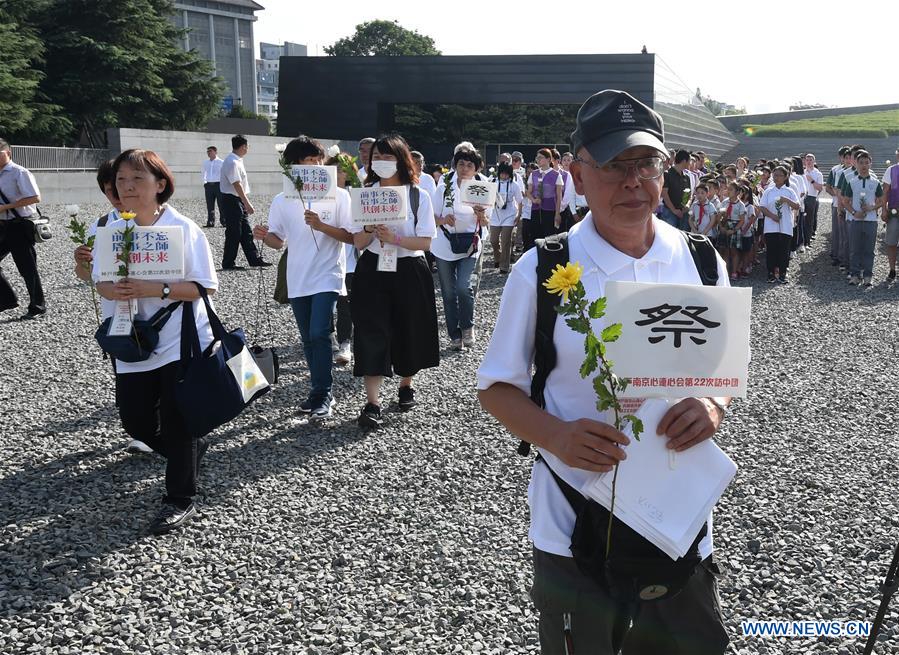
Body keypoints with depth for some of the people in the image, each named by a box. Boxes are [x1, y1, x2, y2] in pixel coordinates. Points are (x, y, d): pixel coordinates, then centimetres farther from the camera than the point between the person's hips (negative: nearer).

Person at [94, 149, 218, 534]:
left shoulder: (183, 228, -12)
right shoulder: (114, 231, 2)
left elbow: (205, 286, -14)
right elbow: (100, 281, 6)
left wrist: (156, 289, -26)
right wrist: (113, 290, -18)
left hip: (182, 343, -5)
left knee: (177, 425, 1)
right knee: (136, 423, 11)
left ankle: (180, 501, 16)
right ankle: (191, 448, 39)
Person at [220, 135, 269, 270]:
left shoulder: (237, 161, 13)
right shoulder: (232, 162, -18)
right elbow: (237, 185, -24)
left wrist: (246, 203, 17)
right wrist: (247, 203, -25)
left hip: (239, 200, 10)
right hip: (231, 200, -10)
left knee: (246, 232, 13)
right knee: (233, 233, -3)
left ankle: (254, 259, 18)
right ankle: (228, 263, 5)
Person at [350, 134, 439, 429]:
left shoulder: (418, 195, -4)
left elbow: (425, 242, -9)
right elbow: (357, 242, 2)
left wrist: (394, 238, -22)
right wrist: (369, 230, -19)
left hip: (408, 272, -1)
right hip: (373, 270, 1)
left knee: (408, 331, 10)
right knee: (371, 333, -9)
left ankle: (406, 385, 35)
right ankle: (372, 403, -9)